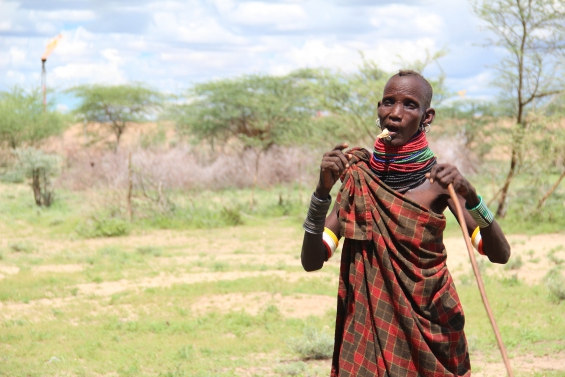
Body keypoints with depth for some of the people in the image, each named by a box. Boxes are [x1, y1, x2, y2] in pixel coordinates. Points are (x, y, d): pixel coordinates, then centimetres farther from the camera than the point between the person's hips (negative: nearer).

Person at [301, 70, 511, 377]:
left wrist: (470, 196, -30)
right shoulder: (358, 175, -3)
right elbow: (312, 261, -9)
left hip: (429, 331, -1)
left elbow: (500, 254, -15)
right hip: (370, 327, 1)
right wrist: (323, 189, -21)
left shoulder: (437, 179, -8)